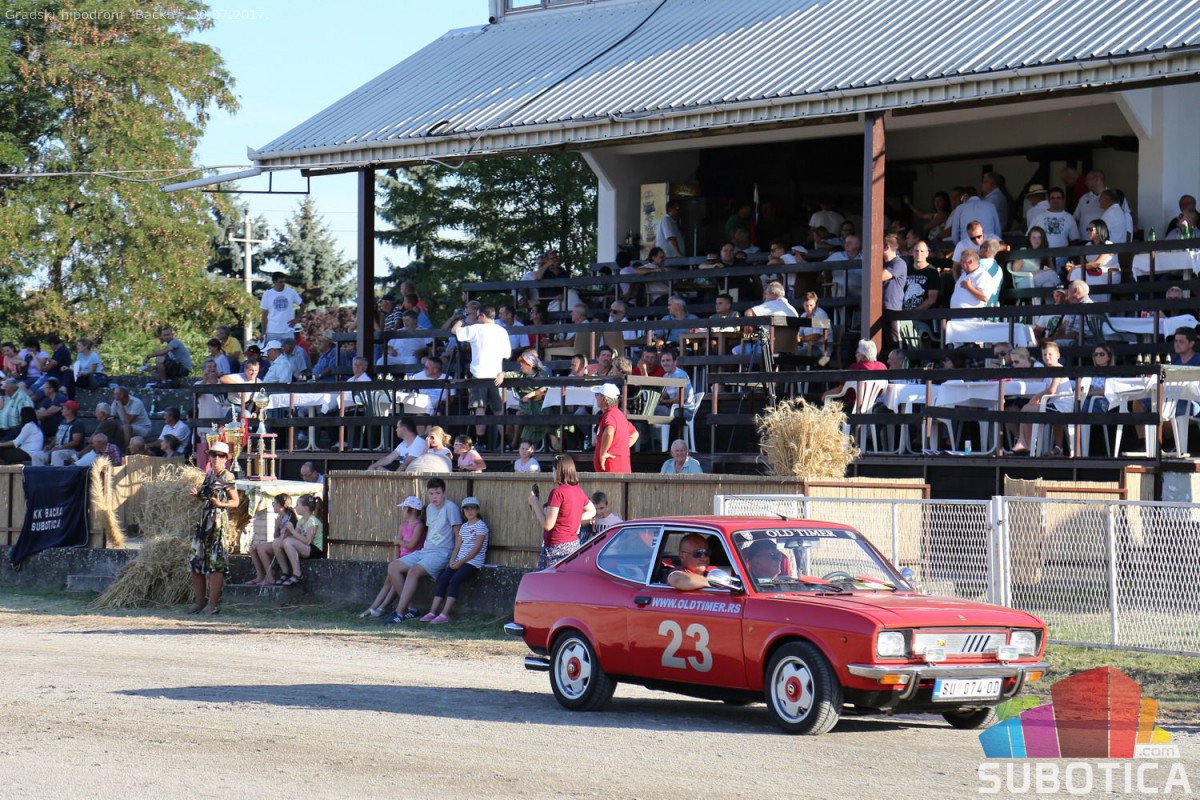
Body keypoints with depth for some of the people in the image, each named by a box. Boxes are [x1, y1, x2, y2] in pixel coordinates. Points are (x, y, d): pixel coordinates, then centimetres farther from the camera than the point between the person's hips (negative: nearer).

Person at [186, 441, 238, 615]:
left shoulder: (227, 477, -5)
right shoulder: (209, 475, 16)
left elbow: (236, 501, -5)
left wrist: (221, 504, -22)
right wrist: (197, 495, 5)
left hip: (218, 520, -8)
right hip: (203, 520, 8)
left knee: (215, 561, -8)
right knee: (195, 560, 8)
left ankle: (213, 603, -6)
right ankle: (199, 601, 16)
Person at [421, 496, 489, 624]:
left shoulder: (481, 526, -5)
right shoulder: (463, 527, 19)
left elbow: (477, 548, -12)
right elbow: (458, 546, 16)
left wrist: (460, 562, -15)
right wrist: (453, 560, -4)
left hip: (473, 562, -7)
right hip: (459, 561, 7)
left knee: (454, 580, -26)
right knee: (442, 579, -12)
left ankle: (445, 615, -30)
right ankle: (432, 612, -17)